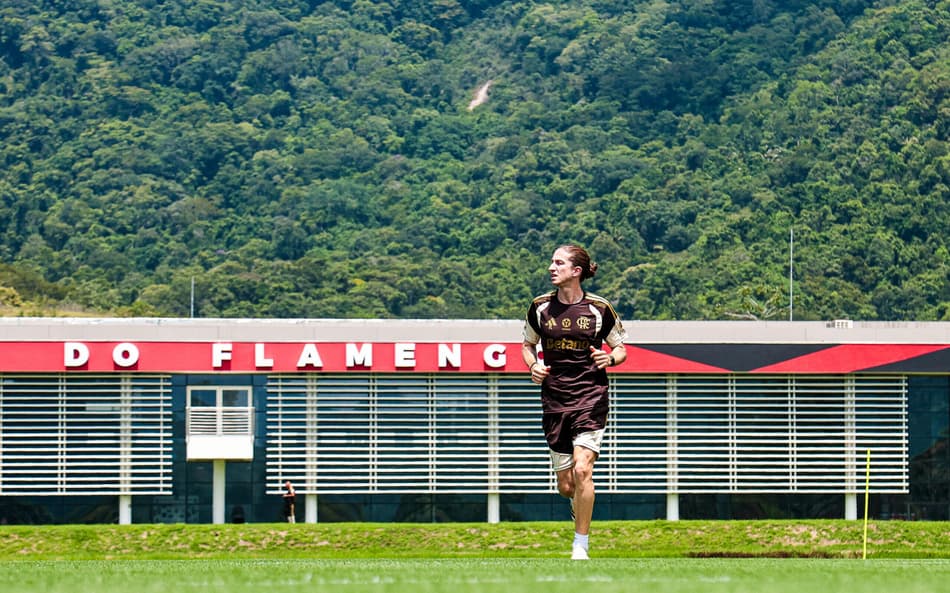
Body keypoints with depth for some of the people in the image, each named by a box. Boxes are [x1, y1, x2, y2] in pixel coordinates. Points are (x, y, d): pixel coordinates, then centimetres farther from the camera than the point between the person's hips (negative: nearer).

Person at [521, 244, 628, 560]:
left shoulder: (600, 309, -4)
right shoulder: (540, 306, 3)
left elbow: (620, 348, 8)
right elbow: (528, 344, 17)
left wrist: (610, 358, -15)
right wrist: (534, 365, -4)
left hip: (591, 397, -3)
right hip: (554, 401, 3)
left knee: (581, 469, -19)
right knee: (565, 485, 4)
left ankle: (581, 545, -7)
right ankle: (581, 506, 42)